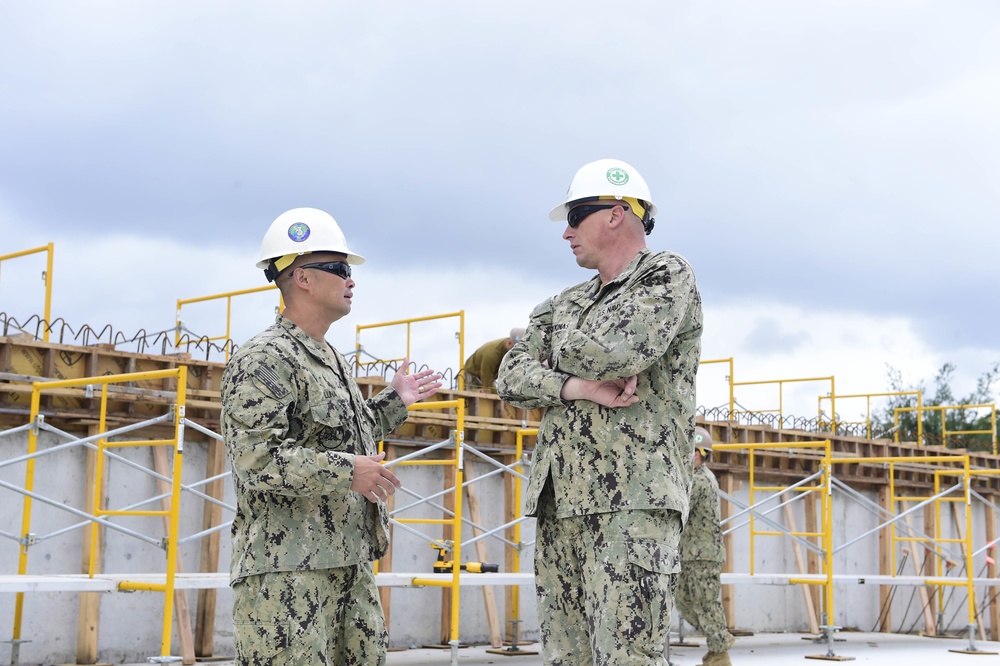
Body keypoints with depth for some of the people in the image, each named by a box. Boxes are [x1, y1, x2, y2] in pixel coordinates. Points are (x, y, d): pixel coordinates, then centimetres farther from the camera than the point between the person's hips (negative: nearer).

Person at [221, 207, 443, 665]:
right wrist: (347, 470, -23)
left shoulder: (330, 360, 20)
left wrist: (395, 401, 25)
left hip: (349, 564, 10)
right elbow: (254, 458, -22)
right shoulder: (263, 360, -11)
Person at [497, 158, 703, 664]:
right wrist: (581, 387, -9)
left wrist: (552, 349, 5)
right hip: (557, 501, 7)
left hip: (633, 498, -7)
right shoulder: (564, 306, 22)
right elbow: (511, 378, 10)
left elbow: (620, 351, -15)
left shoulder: (667, 275, 2)